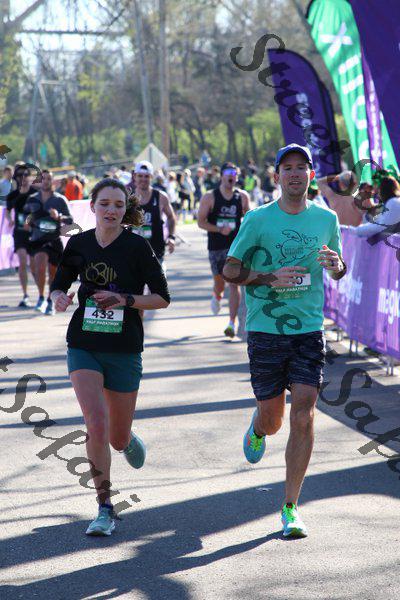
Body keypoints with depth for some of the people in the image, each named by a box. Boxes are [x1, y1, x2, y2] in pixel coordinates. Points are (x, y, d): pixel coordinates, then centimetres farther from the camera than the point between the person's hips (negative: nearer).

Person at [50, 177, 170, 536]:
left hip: (124, 351, -1)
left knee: (118, 439, 9)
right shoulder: (79, 245, 1)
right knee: (96, 426, -17)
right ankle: (105, 509, -3)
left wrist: (125, 299, -17)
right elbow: (59, 284, 15)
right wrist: (60, 298, -9)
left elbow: (162, 298, -3)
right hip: (84, 348, 1)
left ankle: (129, 439, 49)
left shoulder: (137, 247, -7)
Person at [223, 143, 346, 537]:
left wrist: (335, 264, -6)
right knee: (272, 420, 5)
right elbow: (230, 270, 1)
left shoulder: (326, 219, 6)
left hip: (309, 330, 1)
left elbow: (338, 273, 19)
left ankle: (290, 509, 1)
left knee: (303, 418, -8)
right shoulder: (257, 220, -2)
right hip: (265, 330, -1)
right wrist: (270, 277, -15)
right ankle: (257, 429, 46)